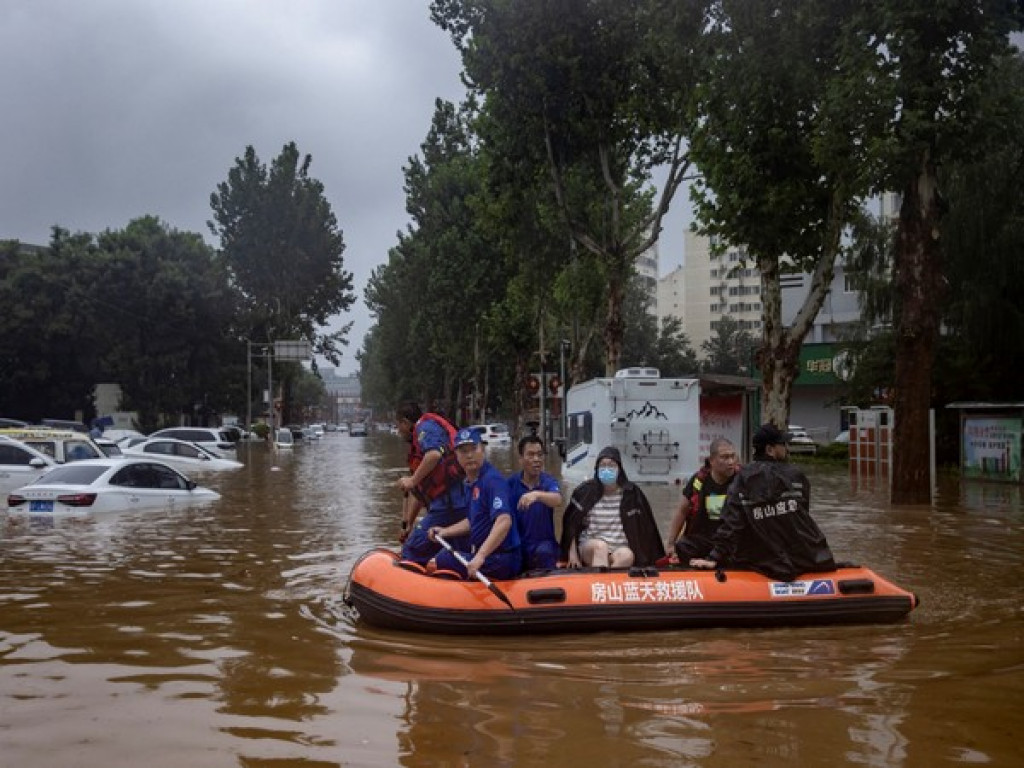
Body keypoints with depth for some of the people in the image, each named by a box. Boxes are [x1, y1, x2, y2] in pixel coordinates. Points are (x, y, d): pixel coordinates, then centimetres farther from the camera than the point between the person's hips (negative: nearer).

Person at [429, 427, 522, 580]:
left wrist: (480, 556, -39)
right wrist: (445, 531, 19)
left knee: (442, 561, -17)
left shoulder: (493, 479, -17)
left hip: (502, 562, -10)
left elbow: (504, 521, -31)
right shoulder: (473, 482, 13)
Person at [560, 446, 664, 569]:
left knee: (627, 556, -35)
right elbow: (571, 525, 7)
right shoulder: (585, 491, 3)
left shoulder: (631, 493, 4)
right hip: (589, 549, 0)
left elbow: (642, 527, 8)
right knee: (600, 546, -36)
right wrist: (573, 553, -1)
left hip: (620, 548, 0)